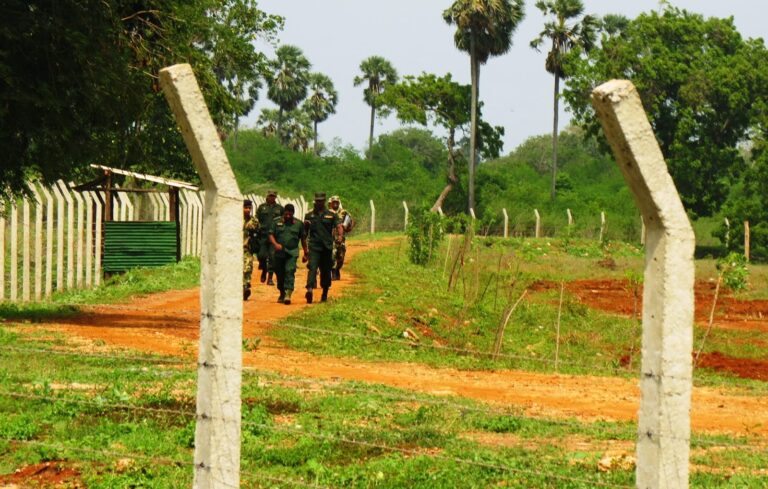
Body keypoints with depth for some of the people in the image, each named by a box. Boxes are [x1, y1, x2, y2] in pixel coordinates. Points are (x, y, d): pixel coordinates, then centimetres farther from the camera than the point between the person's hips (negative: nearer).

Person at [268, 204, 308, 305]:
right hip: (279, 252, 2)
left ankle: (288, 294, -26)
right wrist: (275, 244, -15)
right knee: (280, 274, 9)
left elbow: (303, 238, 15)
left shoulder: (299, 224, 8)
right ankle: (282, 294, 27)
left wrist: (305, 251, 17)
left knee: (290, 271, -18)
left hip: (292, 252, -2)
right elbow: (271, 235, 3)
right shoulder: (277, 222, 6)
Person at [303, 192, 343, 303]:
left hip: (327, 247, 1)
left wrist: (340, 236, -25)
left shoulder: (331, 215, 7)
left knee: (326, 271, 9)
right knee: (312, 268, -19)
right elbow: (305, 233, 14)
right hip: (314, 247, -1)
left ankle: (325, 294, 23)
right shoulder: (309, 216, 11)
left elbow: (339, 226, -6)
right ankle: (310, 290, -34)